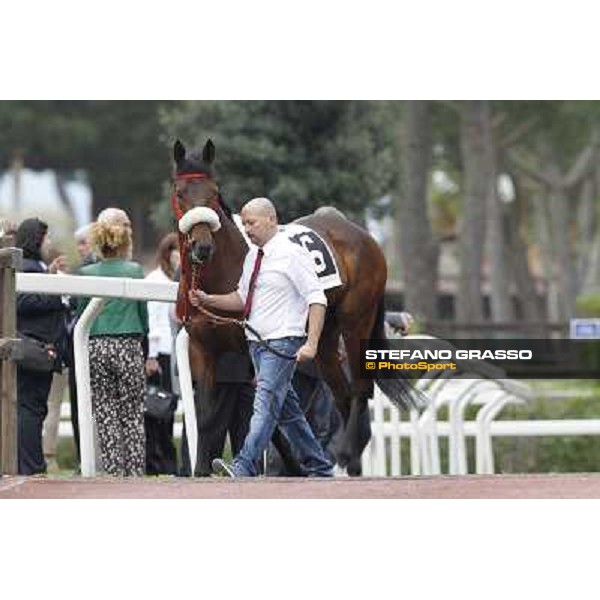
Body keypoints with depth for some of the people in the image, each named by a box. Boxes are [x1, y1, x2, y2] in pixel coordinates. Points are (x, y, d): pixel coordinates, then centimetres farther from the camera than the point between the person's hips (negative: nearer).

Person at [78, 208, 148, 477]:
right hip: (128, 346, -1)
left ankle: (115, 474, 0)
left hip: (95, 348, 1)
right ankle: (136, 474, 2)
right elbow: (143, 313, 6)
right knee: (133, 415, 5)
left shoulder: (86, 274, 0)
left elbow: (79, 317, 5)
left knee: (105, 416, 4)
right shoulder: (135, 271, -2)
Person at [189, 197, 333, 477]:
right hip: (257, 341, 9)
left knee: (265, 405, -18)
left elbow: (317, 299, -14)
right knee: (287, 409, 14)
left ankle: (244, 469, -31)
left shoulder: (292, 254, -10)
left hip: (282, 342, -9)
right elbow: (242, 298, 22)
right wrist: (208, 300, 6)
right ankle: (318, 469, 23)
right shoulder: (252, 257, 14)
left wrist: (311, 344, -23)